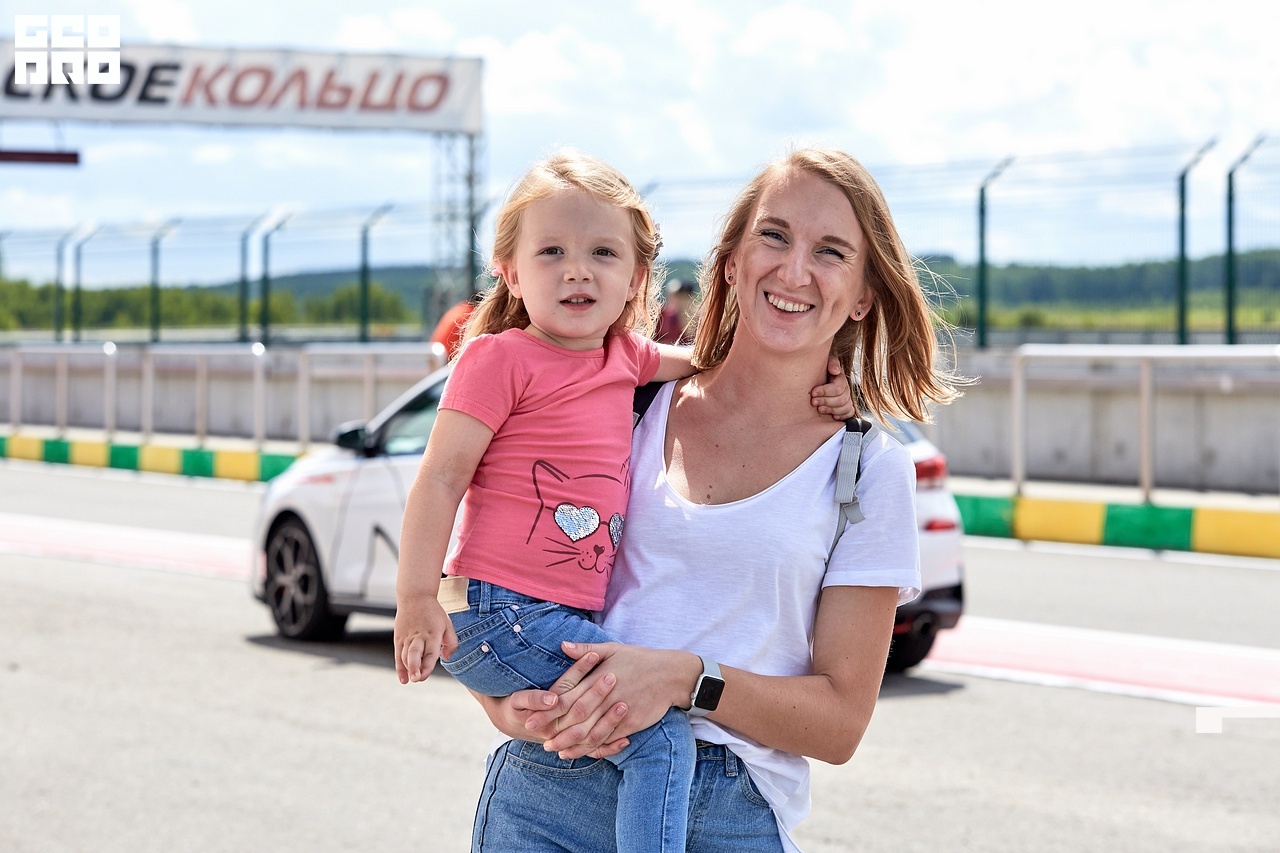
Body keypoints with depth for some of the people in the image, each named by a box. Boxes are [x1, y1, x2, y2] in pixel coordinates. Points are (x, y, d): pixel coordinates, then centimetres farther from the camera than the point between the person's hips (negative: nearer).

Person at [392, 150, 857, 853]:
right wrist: (416, 600, -17)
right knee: (662, 728, -16)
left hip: (571, 613, 8)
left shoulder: (624, 357, 12)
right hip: (497, 616, -8)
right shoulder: (500, 357, -8)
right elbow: (441, 478, -10)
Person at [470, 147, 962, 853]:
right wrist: (505, 702, -11)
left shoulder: (870, 469, 1)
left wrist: (686, 678, -17)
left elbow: (840, 723, -1)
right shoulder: (634, 408, 6)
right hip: (554, 791, 2)